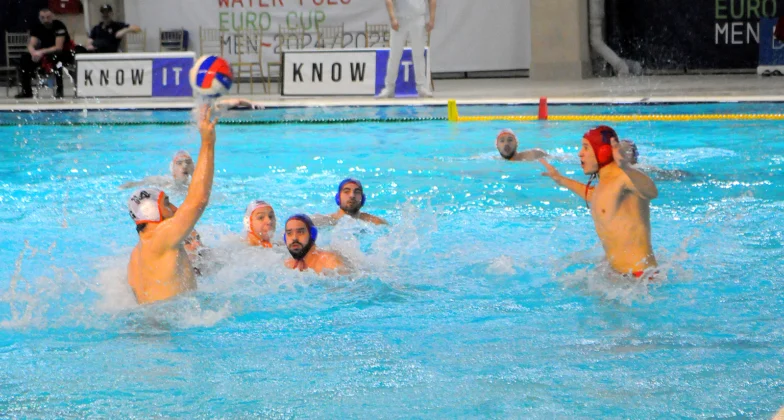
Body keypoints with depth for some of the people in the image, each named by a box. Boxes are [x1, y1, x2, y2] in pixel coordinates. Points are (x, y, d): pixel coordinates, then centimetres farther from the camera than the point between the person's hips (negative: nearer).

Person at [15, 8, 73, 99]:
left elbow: (59, 47, -27)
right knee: (24, 59, -13)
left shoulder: (59, 26, -21)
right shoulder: (37, 27, -6)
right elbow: (31, 45, -13)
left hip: (64, 53, -5)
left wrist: (41, 52, -37)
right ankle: (26, 91, -5)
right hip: (45, 53, 5)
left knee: (56, 57, -40)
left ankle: (59, 90, -29)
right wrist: (34, 53, -37)